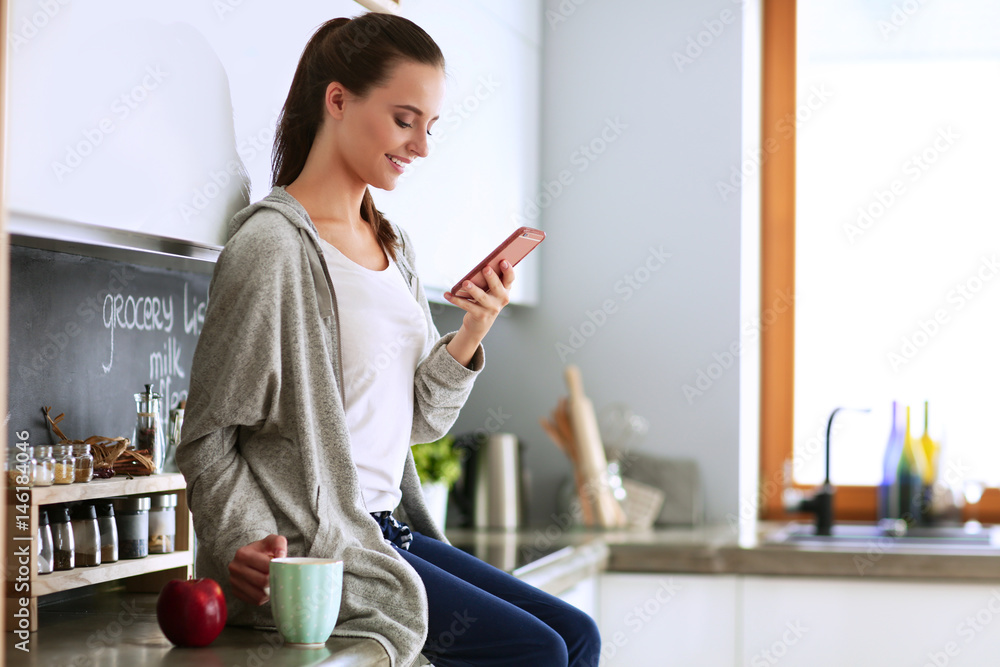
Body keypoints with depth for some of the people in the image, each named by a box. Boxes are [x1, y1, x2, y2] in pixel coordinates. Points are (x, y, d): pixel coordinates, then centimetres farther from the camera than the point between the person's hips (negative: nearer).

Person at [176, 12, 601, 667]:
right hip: (312, 549, -9)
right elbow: (208, 440, -12)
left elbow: (420, 420, 11)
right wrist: (248, 545, -26)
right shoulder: (272, 245, -13)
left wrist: (471, 336, -5)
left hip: (389, 531, 9)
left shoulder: (392, 245, 14)